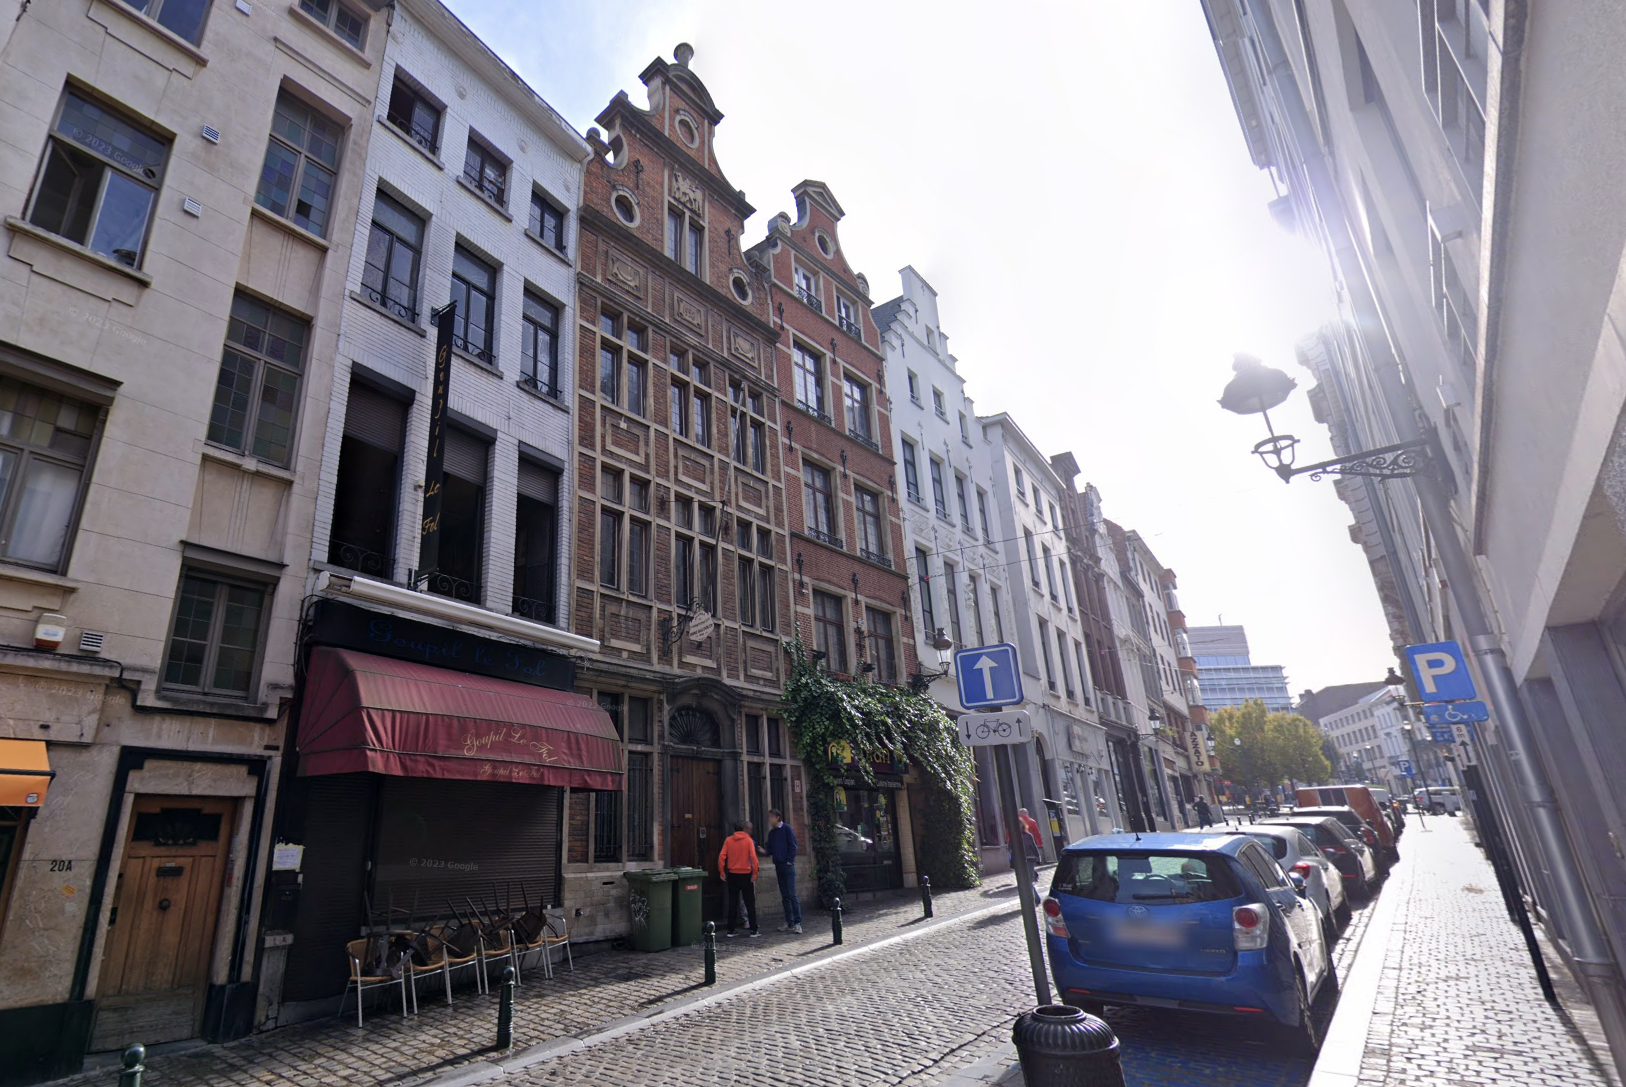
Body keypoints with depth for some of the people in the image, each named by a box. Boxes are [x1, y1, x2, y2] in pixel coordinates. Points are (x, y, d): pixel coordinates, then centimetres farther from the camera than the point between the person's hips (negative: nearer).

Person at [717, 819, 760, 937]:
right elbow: (753, 857, -13)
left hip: (732, 875, 2)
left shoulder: (728, 840, 0)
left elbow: (721, 856, -7)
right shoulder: (748, 840, -6)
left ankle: (731, 930, 14)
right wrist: (755, 873, -9)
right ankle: (753, 930, 5)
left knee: (732, 903, 12)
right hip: (746, 874, -2)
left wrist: (721, 872, -1)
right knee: (750, 903, 6)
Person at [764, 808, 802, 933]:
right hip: (778, 866, 7)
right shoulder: (772, 832, 14)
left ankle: (797, 923, -7)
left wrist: (789, 861, -11)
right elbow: (770, 849, 14)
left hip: (788, 866, -6)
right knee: (784, 895, 8)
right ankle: (789, 923, 13)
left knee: (792, 894, -9)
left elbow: (793, 846, -8)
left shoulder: (786, 828, -4)